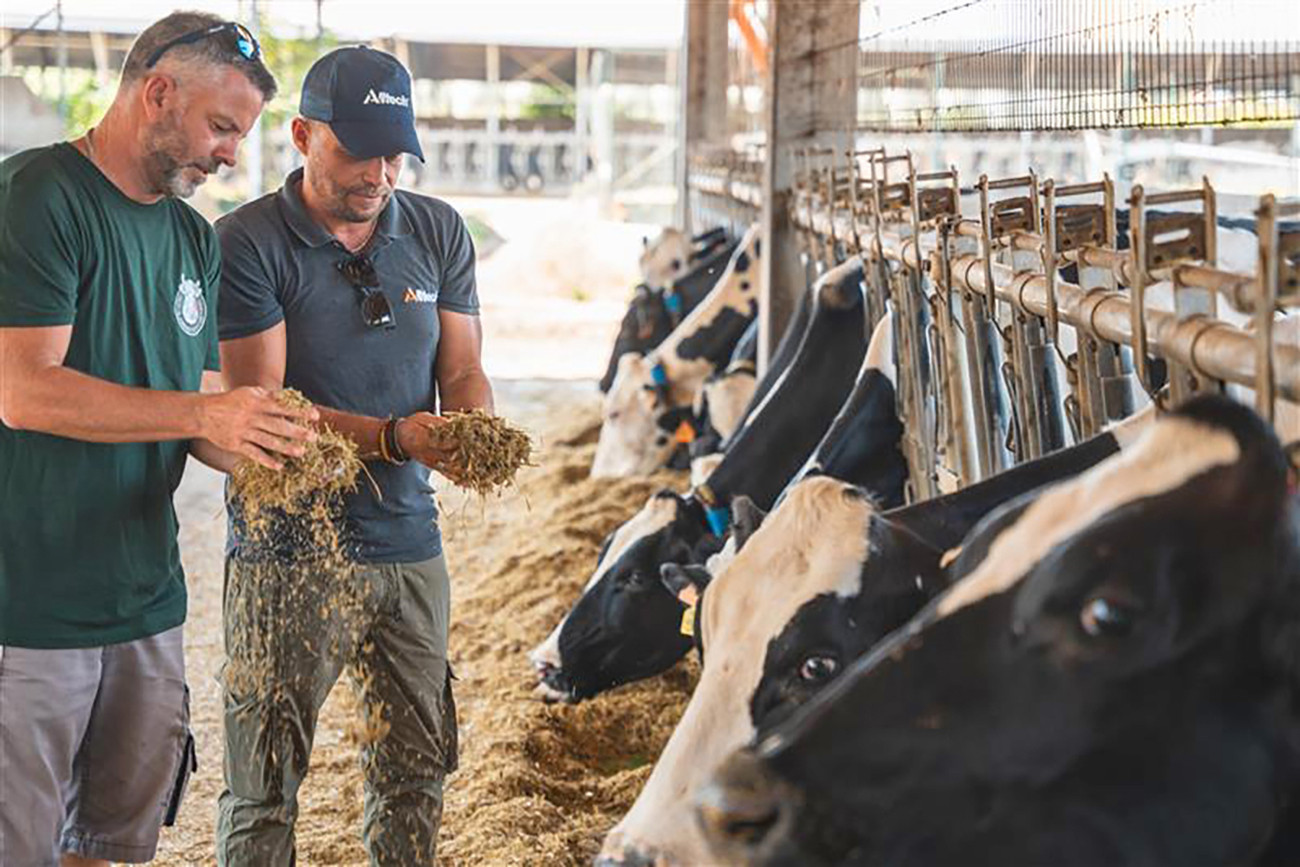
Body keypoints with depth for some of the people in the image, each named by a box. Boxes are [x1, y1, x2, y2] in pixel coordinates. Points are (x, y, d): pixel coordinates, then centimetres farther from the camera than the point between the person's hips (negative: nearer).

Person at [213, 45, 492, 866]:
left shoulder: (438, 231, 8)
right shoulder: (248, 242, -8)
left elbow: (463, 373, 10)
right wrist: (393, 436, -25)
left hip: (410, 546, 5)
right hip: (288, 552, -4)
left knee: (418, 769, 10)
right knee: (265, 785, 0)